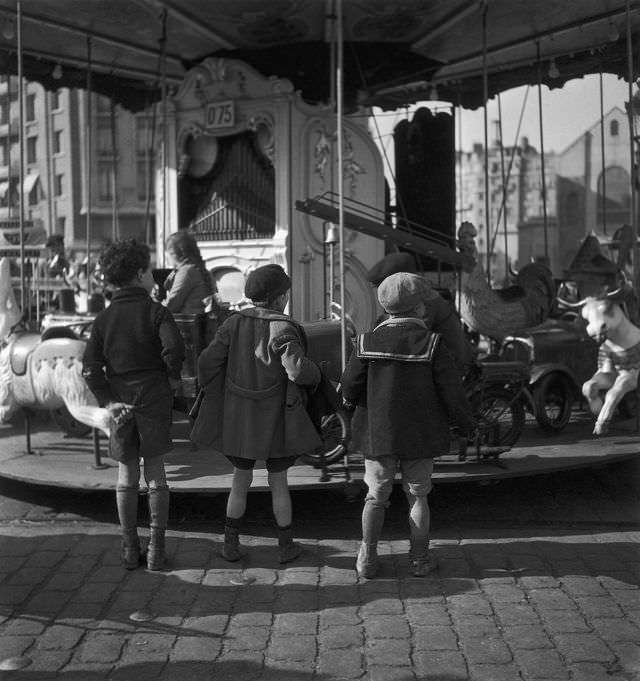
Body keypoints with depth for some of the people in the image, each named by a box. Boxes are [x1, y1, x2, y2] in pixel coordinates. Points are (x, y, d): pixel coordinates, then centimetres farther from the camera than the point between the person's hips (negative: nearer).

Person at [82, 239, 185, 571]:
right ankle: (156, 548, 7)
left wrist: (107, 400, -3)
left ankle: (130, 548, 16)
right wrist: (173, 376, -6)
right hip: (154, 399, -3)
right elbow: (173, 347, -23)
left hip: (121, 403, 3)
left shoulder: (104, 318, 4)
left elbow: (90, 366, -4)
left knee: (127, 476, 10)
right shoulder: (156, 312, -6)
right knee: (155, 472, 7)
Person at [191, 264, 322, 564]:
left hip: (239, 416, 3)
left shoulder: (234, 323, -6)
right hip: (275, 419, -3)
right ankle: (286, 546, 22)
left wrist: (213, 395, 9)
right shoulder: (282, 329, -18)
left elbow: (208, 362, -8)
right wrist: (313, 371, -5)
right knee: (278, 483, 12)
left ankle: (231, 544, 20)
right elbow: (298, 370, -28)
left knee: (241, 480, 18)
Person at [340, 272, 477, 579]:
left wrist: (351, 400, 23)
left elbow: (349, 389, -1)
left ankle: (367, 560, 13)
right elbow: (452, 392, -11)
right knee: (417, 496, 13)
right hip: (420, 437, -1)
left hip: (379, 435, 1)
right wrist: (468, 424, 6)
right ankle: (420, 559, 19)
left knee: (376, 497, 13)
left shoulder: (367, 343, -7)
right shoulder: (431, 344, -13)